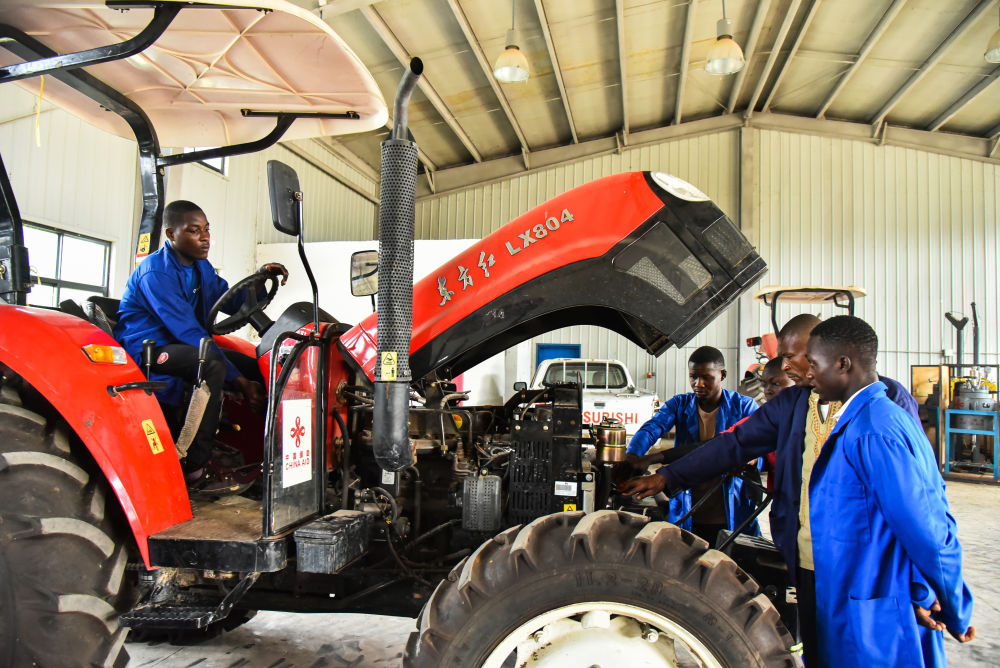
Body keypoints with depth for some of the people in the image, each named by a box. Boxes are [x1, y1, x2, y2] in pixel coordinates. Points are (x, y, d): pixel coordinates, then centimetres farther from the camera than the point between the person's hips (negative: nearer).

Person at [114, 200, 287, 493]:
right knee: (213, 364, -31)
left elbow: (231, 301, 9)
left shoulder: (201, 267, 9)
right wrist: (239, 380, -27)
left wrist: (260, 279, -11)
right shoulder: (155, 273, -18)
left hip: (182, 346, 10)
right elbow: (189, 332, -24)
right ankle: (194, 470, -29)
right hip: (143, 349, -10)